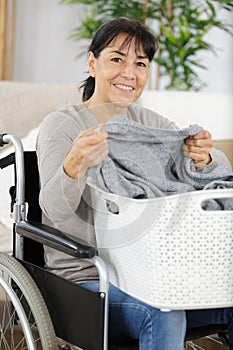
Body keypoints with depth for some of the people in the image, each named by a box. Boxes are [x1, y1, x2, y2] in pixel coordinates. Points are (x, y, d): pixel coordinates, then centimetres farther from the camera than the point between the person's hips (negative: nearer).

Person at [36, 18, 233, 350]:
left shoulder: (150, 123, 10)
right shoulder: (61, 125, -6)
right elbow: (54, 208, -23)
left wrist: (204, 157, -23)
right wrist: (75, 165, -45)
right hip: (84, 280, -5)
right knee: (163, 313, -32)